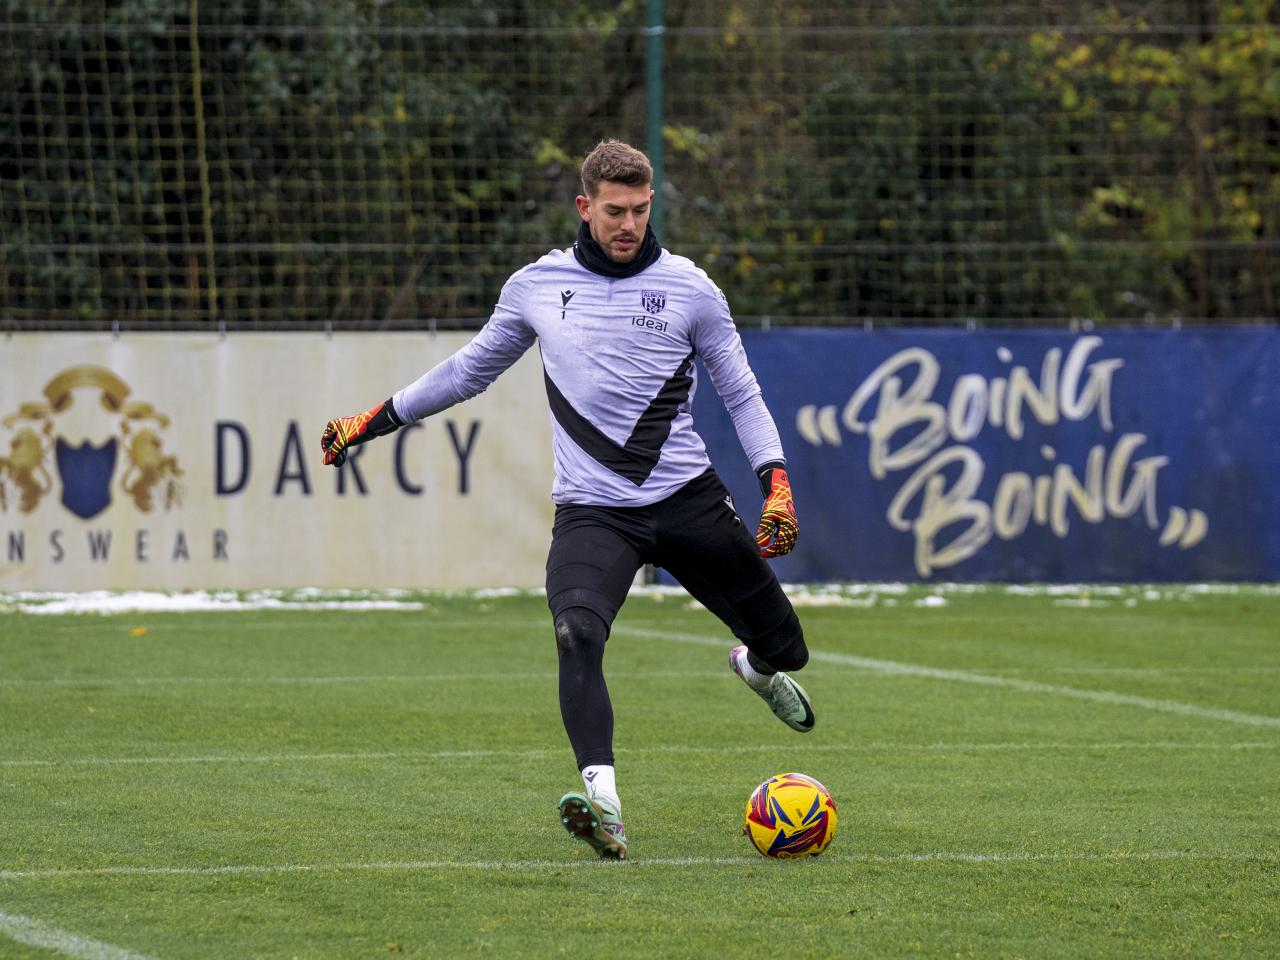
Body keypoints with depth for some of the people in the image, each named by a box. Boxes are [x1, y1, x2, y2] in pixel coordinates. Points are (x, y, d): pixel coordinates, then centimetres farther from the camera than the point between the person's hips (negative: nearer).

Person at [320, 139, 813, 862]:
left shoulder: (689, 288, 2)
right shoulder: (537, 286, 5)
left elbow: (741, 394, 8)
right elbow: (468, 371, 20)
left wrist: (776, 481, -6)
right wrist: (373, 421, 21)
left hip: (690, 500, 1)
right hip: (593, 510, -1)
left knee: (783, 648, 9)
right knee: (578, 635, -31)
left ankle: (760, 666, 49)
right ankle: (604, 804, -38)